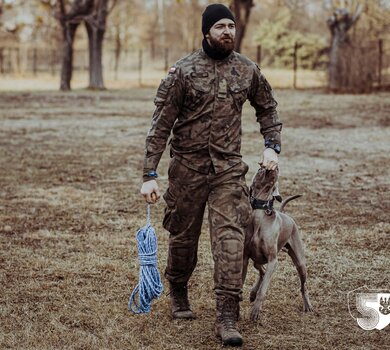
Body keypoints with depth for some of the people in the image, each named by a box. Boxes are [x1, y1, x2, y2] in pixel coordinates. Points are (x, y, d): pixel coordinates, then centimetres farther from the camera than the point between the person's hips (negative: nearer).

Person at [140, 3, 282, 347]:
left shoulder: (248, 70, 2)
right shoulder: (183, 71, -8)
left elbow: (267, 108, 20)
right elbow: (161, 124, -8)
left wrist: (272, 146, 7)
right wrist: (150, 175, -12)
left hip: (229, 167, 1)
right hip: (187, 166, -1)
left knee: (230, 237, -10)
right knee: (183, 235, 12)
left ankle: (227, 317, -9)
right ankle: (178, 294, 39)